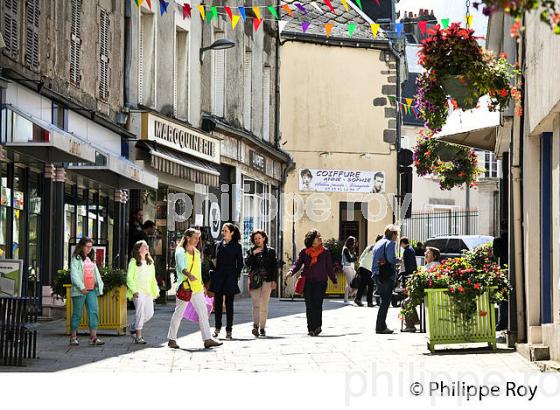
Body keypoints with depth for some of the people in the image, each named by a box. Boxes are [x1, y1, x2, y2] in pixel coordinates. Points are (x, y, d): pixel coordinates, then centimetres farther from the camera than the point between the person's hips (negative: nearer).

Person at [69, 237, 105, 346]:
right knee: (77, 313, 0)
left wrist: (99, 285, 9)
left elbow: (96, 273, 21)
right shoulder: (76, 259, -2)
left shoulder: (91, 259, 19)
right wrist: (81, 287, -19)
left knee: (94, 312, -5)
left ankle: (93, 337, -8)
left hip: (91, 290, 6)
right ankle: (73, 337, 10)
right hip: (79, 291, -6)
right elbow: (74, 275, -11)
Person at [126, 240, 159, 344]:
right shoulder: (134, 262, 0)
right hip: (138, 291, -6)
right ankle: (138, 336, -7)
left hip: (148, 291, 6)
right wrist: (134, 291, -14)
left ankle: (134, 327, 22)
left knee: (149, 313, 0)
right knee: (140, 312, -13)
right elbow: (129, 278, -5)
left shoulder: (150, 262, 18)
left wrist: (155, 291, 12)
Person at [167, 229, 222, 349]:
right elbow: (182, 267, -21)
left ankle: (207, 339, -7)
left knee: (203, 312, -4)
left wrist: (202, 285, 23)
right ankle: (171, 339, 12)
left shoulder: (196, 252, 17)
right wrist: (189, 275, -40)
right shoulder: (180, 252, -5)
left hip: (197, 287, 6)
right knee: (179, 313, 1)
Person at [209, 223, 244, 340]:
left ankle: (229, 330, 4)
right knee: (218, 303, 5)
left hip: (230, 277, -4)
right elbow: (215, 260, 13)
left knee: (229, 304, 0)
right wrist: (213, 275, 6)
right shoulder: (219, 245, 11)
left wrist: (236, 276, -6)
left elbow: (240, 263, 1)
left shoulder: (237, 246, 0)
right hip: (218, 277, 4)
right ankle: (217, 328, 16)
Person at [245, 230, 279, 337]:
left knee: (264, 304, 0)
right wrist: (253, 254, -13)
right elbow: (247, 264, -1)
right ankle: (255, 326, -21)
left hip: (267, 280, 0)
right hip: (255, 280, 0)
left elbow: (275, 266, 8)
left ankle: (262, 328, 5)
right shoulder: (251, 251, 11)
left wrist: (274, 280, 1)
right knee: (256, 304, -12)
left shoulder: (271, 251, 10)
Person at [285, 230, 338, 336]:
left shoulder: (325, 252, 7)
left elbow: (329, 267, 13)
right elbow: (297, 264, 2)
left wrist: (334, 281, 15)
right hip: (308, 282, 1)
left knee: (317, 304, -12)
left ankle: (317, 326, -11)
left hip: (320, 282, -1)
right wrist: (291, 271, -19)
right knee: (309, 306, 1)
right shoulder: (304, 252, 6)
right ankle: (311, 328, 6)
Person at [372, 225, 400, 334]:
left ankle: (381, 326, 19)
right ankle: (380, 327, -9)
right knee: (385, 301, -6)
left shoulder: (378, 244, 19)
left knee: (384, 300, 17)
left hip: (377, 275, 9)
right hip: (387, 276, -9)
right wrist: (399, 260, -2)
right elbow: (391, 259, -19)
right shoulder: (390, 243, -8)